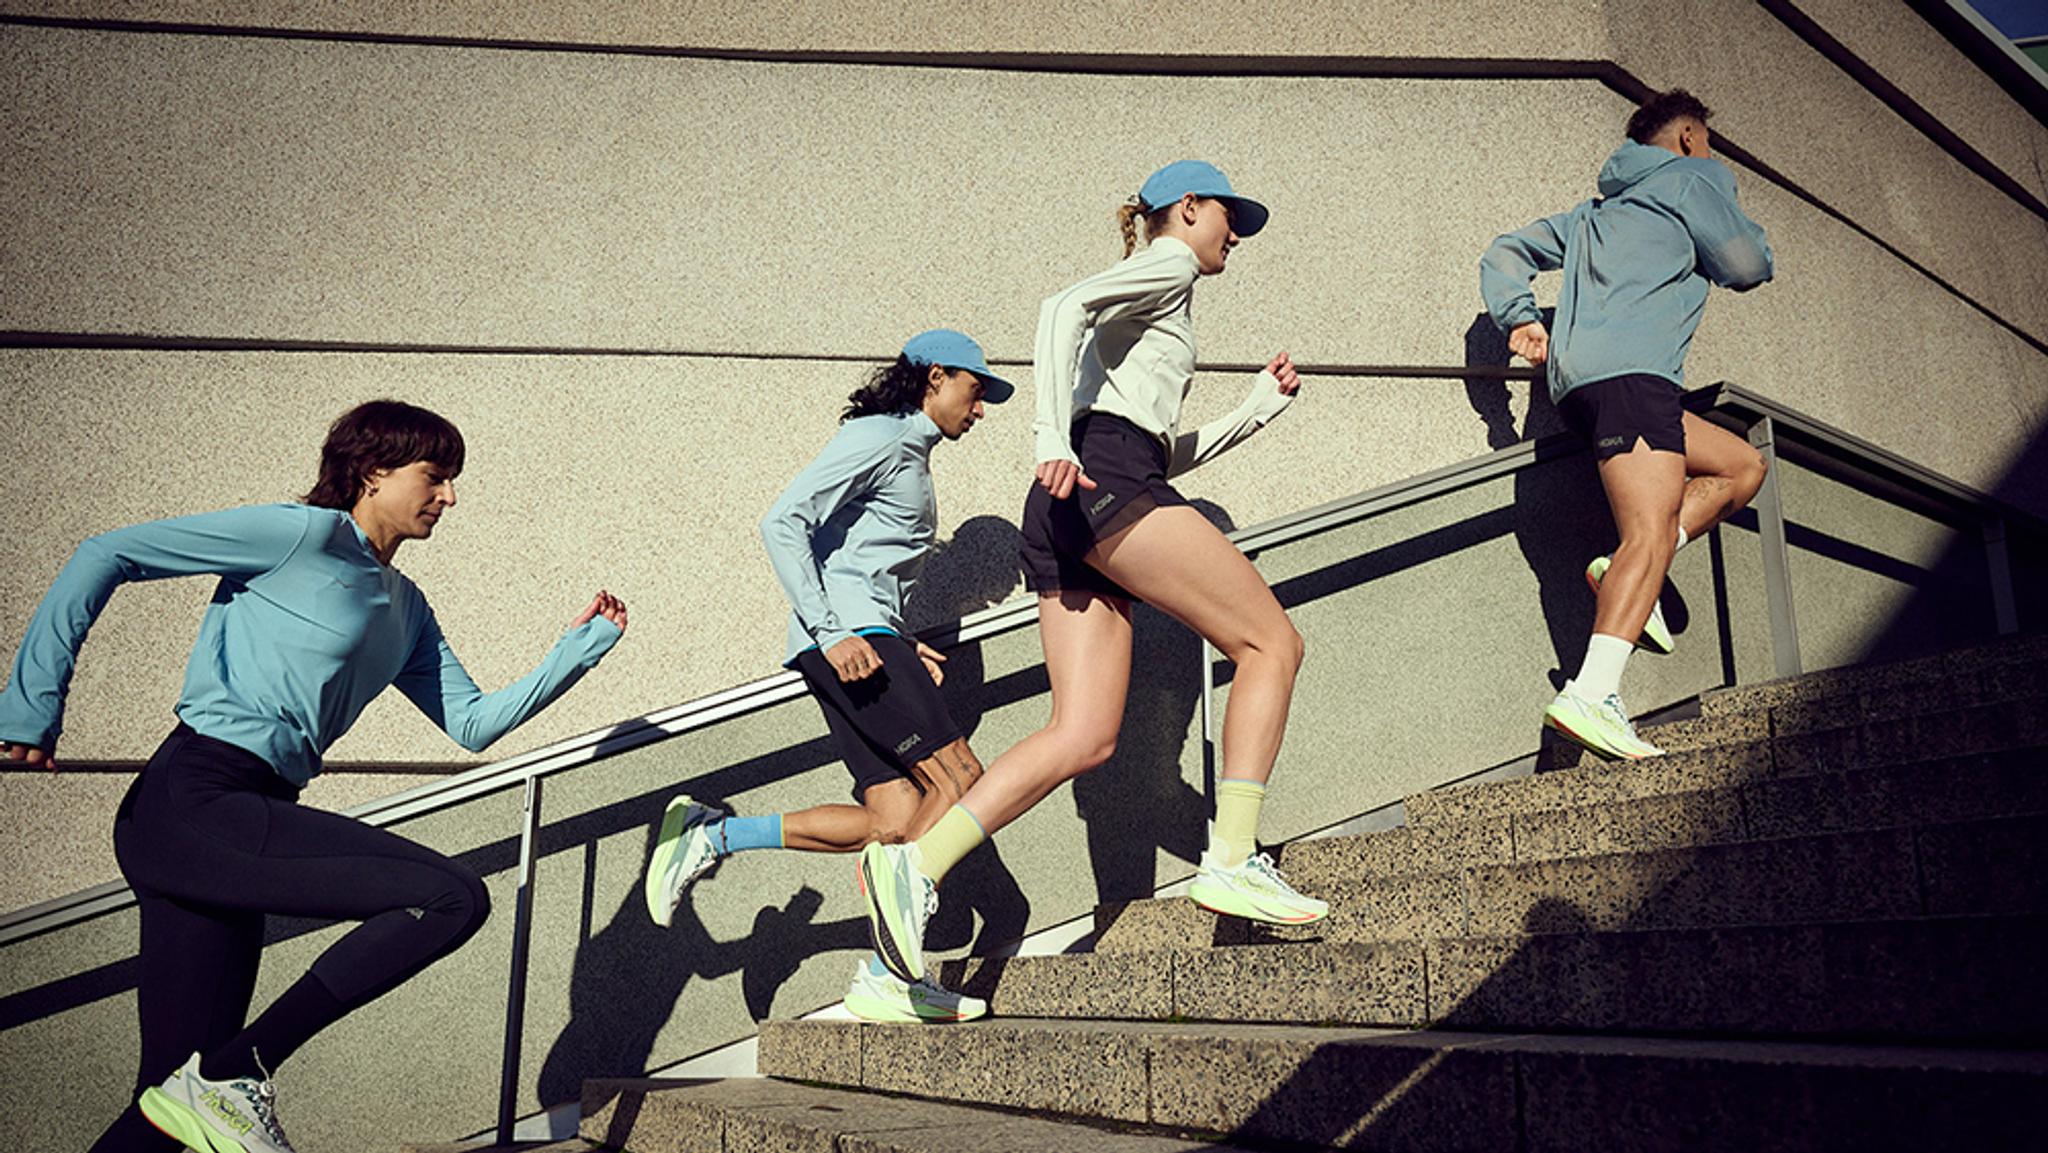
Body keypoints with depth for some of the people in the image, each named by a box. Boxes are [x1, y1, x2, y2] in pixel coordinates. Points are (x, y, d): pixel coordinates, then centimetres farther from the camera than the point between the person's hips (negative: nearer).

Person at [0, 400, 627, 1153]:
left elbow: (473, 724, 19)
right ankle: (232, 1077, -13)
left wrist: (582, 647, 13)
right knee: (452, 897, -19)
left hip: (238, 823, 9)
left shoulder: (404, 608, 22)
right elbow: (107, 555, -6)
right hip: (192, 802, -9)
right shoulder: (307, 534, -3)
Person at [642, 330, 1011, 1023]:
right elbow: (782, 524, -13)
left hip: (867, 637, 10)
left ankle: (712, 836, 3)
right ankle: (887, 977, -14)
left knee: (898, 822, -2)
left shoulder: (911, 455, 28)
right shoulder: (880, 436, -2)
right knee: (957, 780, -15)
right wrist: (832, 633, -20)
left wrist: (903, 646, 13)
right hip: (849, 630, -10)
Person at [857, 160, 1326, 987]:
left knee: (1084, 738, -3)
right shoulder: (1169, 264, 11)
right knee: (1272, 640, -5)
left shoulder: (1160, 311, 38)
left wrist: (1260, 407, 34)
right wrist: (1054, 438, -22)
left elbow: (1163, 455, 35)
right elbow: (1062, 310, -9)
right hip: (1103, 483, -9)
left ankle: (916, 864, -12)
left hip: (1065, 519, 9)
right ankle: (1231, 862, -11)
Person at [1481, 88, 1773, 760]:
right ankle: (1591, 695, -37)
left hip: (1578, 384, 9)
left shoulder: (1600, 209, 34)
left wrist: (1518, 319, 14)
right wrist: (1746, 233, 29)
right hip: (1628, 370, -9)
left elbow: (1506, 254, 30)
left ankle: (1625, 571, -4)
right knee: (1652, 532, -21)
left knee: (1742, 467, 18)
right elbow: (1746, 266, 6)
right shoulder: (1692, 177, 13)